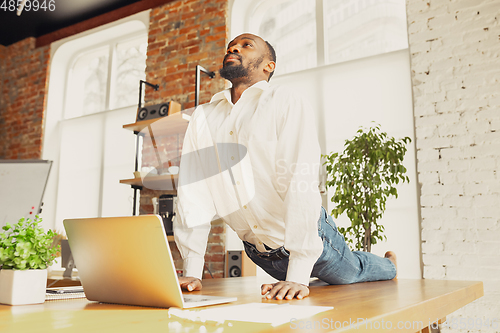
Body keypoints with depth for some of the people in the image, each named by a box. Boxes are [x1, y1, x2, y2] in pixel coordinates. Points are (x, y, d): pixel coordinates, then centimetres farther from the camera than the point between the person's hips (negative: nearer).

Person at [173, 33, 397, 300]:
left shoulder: (287, 104, -21)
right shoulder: (202, 118, -6)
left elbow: (302, 185, -31)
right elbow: (192, 191, -10)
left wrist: (298, 275, -37)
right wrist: (192, 272, -15)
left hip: (311, 239, -4)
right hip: (256, 250, 5)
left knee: (354, 272, 22)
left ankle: (388, 265, 57)